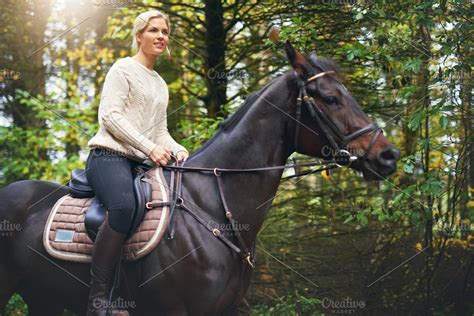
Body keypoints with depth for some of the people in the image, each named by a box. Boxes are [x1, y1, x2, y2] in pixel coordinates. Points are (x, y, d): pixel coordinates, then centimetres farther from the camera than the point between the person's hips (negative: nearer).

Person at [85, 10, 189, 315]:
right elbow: (110, 115, -9)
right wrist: (150, 147, -16)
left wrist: (178, 149, 2)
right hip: (109, 154, -9)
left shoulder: (161, 84, 25)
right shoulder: (123, 68, 2)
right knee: (124, 205, -38)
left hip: (141, 163, 9)